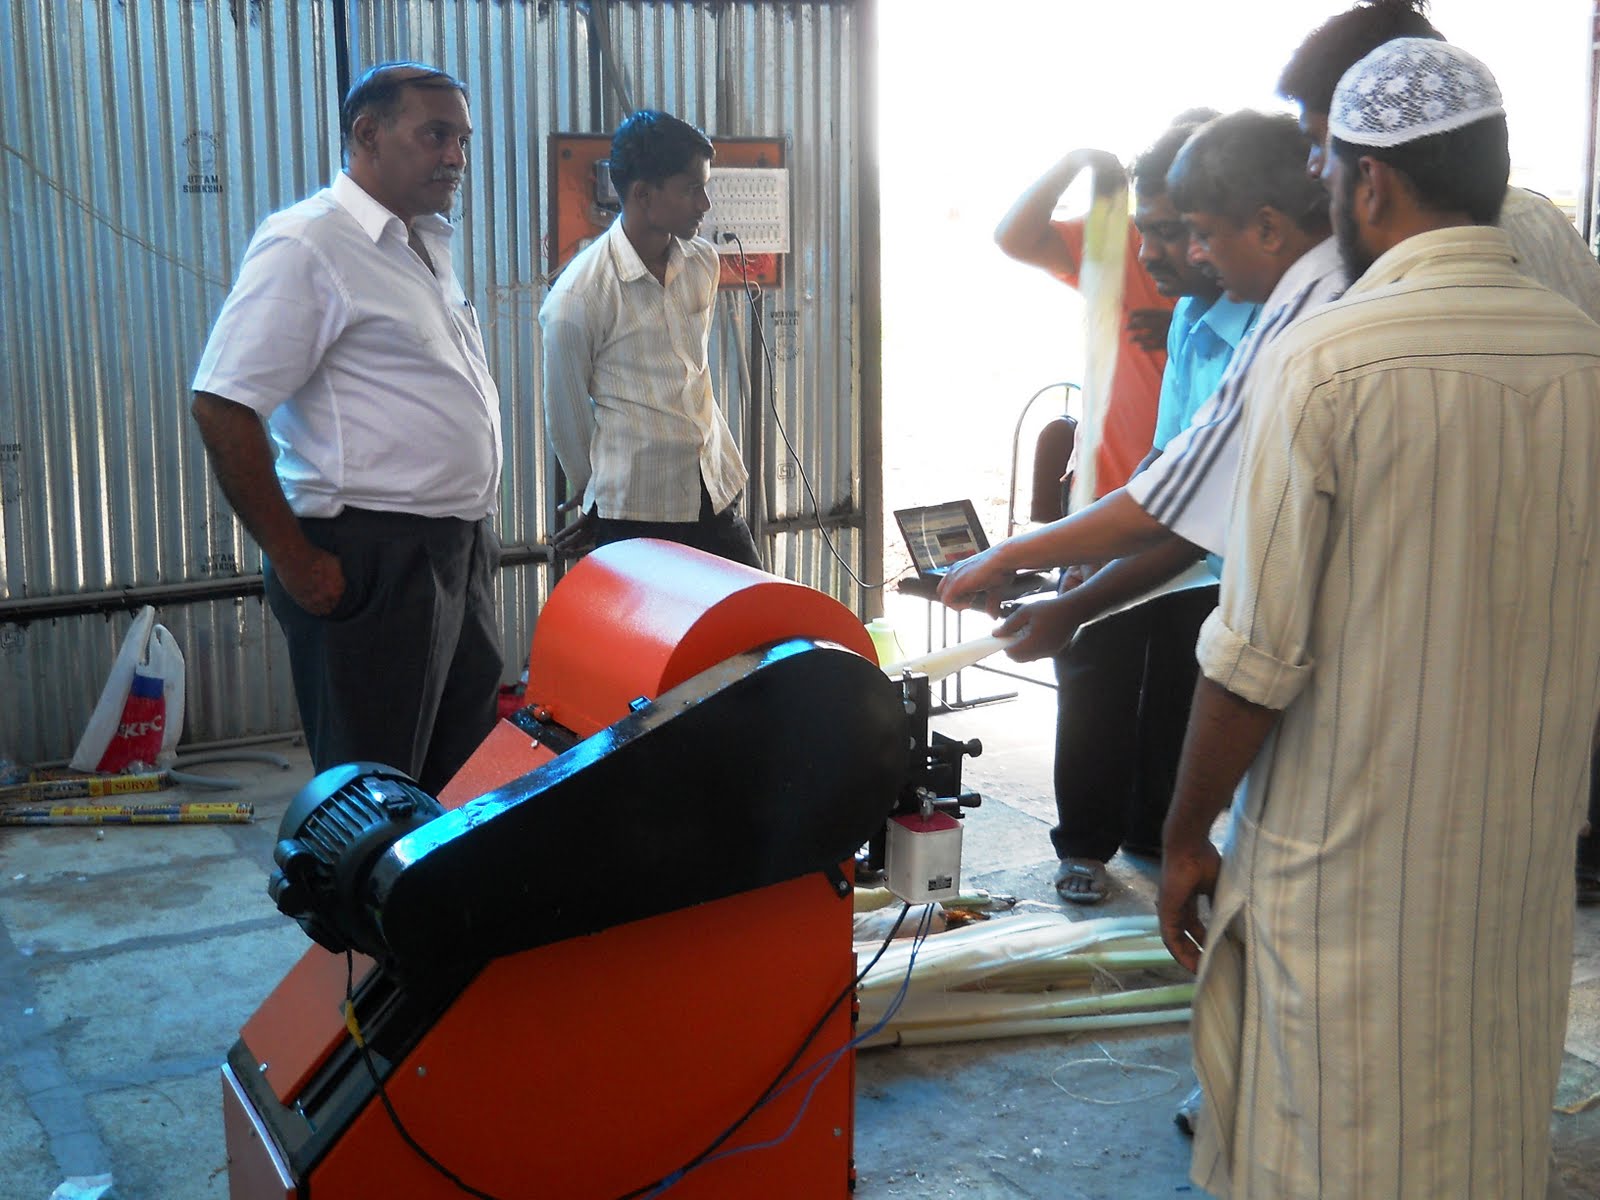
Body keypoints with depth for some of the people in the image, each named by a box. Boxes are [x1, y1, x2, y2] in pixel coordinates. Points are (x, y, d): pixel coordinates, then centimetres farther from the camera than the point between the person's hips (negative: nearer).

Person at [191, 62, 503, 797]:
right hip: (371, 562, -9)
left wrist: (471, 531, 17)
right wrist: (295, 561, -18)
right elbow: (222, 408, -18)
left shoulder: (427, 244, 15)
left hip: (458, 552, 9)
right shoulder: (307, 244, -13)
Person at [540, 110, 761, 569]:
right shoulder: (577, 298, -14)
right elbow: (564, 416, -2)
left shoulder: (704, 263, 5)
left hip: (717, 495, 6)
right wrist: (595, 502, 13)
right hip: (636, 516, -6)